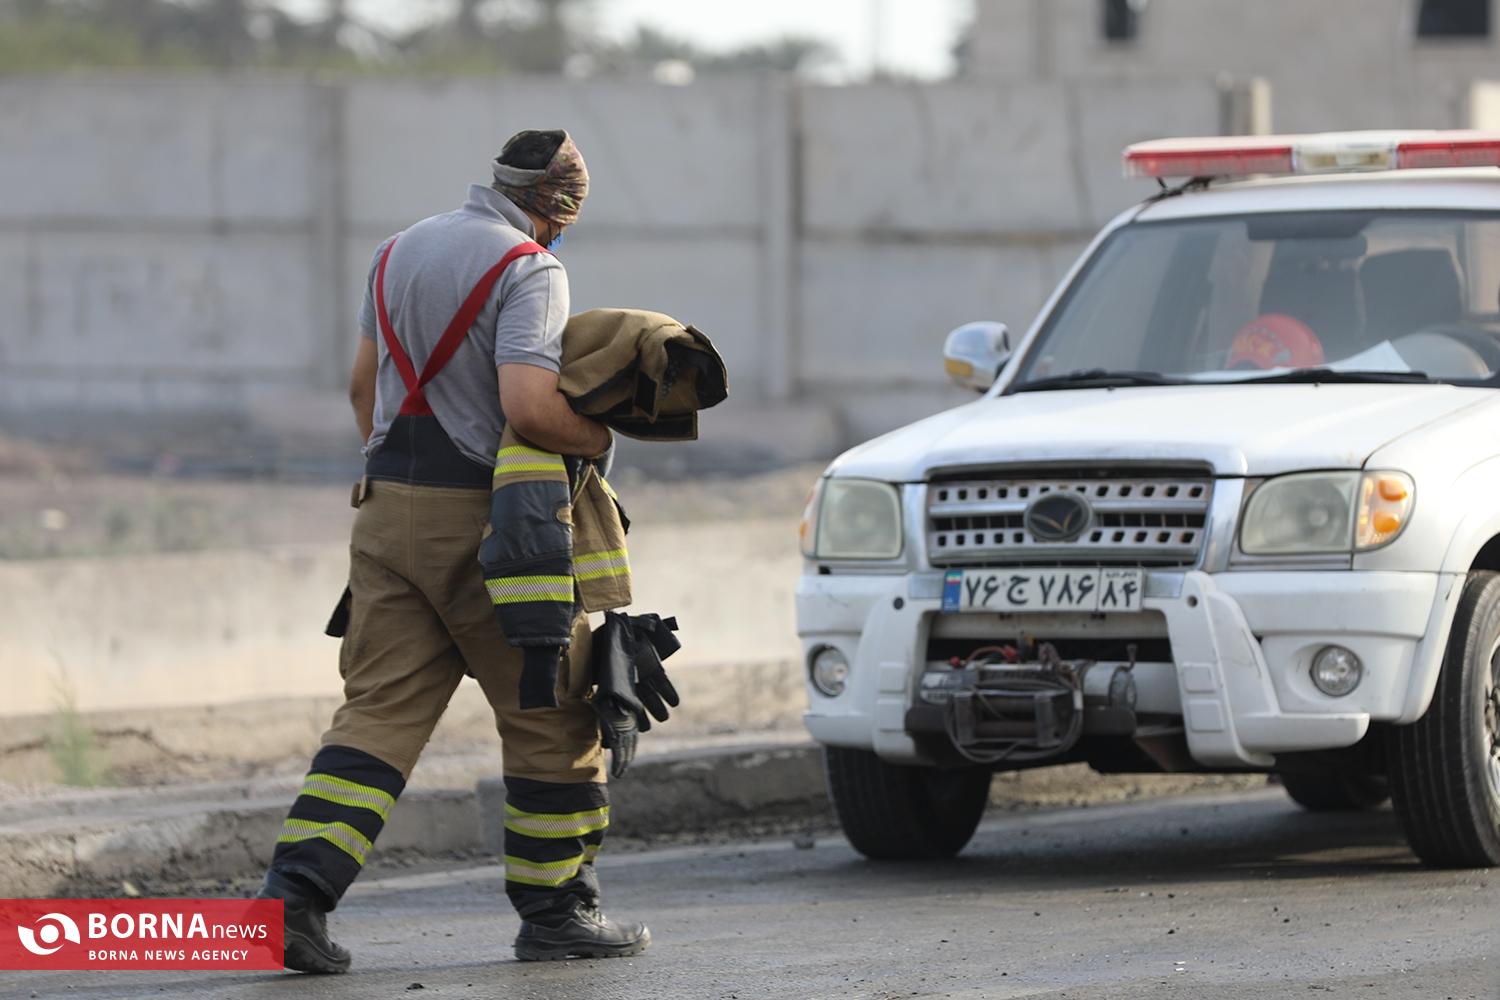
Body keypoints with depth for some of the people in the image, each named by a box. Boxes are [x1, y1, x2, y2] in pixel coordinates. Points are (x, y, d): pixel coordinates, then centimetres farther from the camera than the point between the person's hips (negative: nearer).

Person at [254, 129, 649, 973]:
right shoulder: (528, 269, -11)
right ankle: (556, 909, 10)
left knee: (381, 708, 4)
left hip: (387, 508, 7)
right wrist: (598, 439, -6)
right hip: (481, 518, -7)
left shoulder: (399, 253, 14)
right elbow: (529, 405, -24)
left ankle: (296, 889, -11)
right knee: (550, 712, 6)